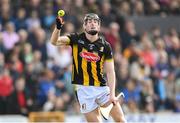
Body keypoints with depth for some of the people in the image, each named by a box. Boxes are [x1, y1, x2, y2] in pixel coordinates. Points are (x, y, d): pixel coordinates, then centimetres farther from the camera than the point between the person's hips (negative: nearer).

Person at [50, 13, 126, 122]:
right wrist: (58, 27, -31)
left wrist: (112, 94, -11)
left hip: (102, 88, 2)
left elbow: (110, 72, 0)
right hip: (84, 89, -1)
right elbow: (54, 42, -11)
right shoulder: (76, 39, 1)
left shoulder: (105, 46, 2)